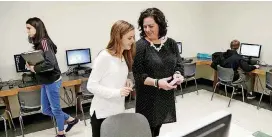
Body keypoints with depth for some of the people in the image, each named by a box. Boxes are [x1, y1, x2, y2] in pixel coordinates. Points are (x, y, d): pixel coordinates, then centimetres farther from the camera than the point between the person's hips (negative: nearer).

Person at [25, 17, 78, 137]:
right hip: (45, 81, 9)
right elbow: (39, 60, 12)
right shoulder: (38, 43, 7)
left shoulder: (44, 42, -18)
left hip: (52, 81, -9)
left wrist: (34, 68, -17)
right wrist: (31, 65, -6)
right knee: (45, 110, 18)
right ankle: (70, 120, 33)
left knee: (55, 109, 9)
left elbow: (50, 63, -29)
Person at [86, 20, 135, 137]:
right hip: (102, 113, -6)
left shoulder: (123, 57, 6)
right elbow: (91, 85, -17)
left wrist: (126, 82, -4)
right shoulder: (104, 57, -18)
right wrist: (117, 92, -25)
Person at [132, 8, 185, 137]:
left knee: (158, 126, 19)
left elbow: (179, 65, 8)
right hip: (148, 97, -4)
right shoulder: (140, 46, -13)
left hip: (166, 95, 5)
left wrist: (178, 75, -14)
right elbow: (138, 75, -14)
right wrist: (157, 82, -26)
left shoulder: (171, 44, 1)